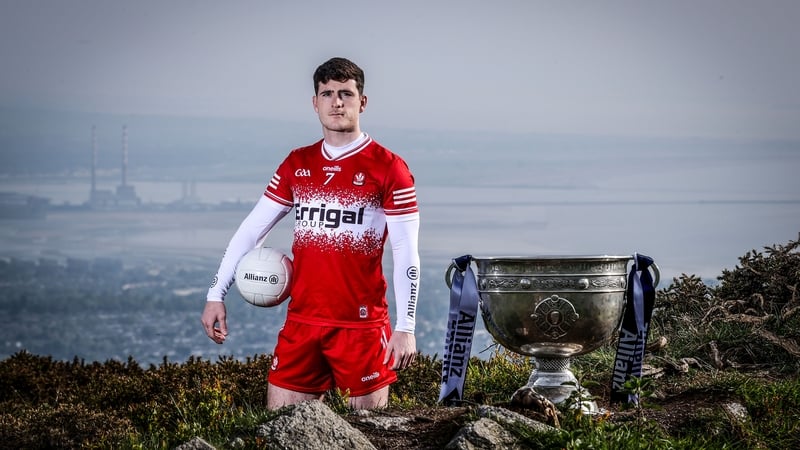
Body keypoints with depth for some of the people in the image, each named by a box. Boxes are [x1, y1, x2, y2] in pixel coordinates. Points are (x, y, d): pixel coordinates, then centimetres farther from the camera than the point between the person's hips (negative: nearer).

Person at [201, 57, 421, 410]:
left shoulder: (388, 168, -4)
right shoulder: (296, 165, 9)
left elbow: (406, 252, -7)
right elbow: (250, 230, 12)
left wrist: (405, 327, -13)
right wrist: (216, 295, 6)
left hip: (362, 324, -4)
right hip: (301, 321, 4)